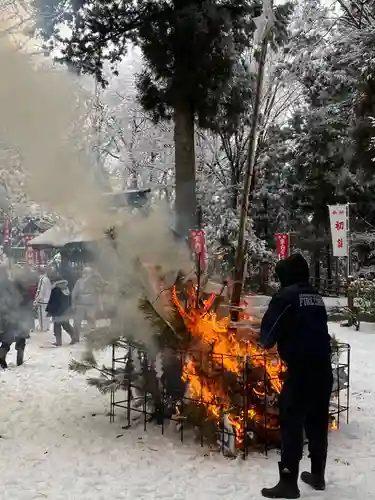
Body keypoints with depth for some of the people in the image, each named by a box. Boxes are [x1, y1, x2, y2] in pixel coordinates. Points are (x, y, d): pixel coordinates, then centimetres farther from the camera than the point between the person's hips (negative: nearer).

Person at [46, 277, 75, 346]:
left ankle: (59, 341, -1)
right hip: (66, 312, 7)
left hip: (57, 312, -6)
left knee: (57, 326, 0)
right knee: (66, 325, 17)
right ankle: (73, 337, 12)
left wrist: (49, 311, -3)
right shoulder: (67, 289, 7)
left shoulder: (55, 290, -14)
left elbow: (51, 302, -11)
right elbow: (70, 301, 16)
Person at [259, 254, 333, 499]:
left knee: (292, 424, -2)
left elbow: (269, 330, -8)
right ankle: (318, 475, 28)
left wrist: (266, 342, 14)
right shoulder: (316, 297, 13)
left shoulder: (286, 296, -8)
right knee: (318, 423, 16)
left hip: (301, 369, -7)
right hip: (323, 368, 7)